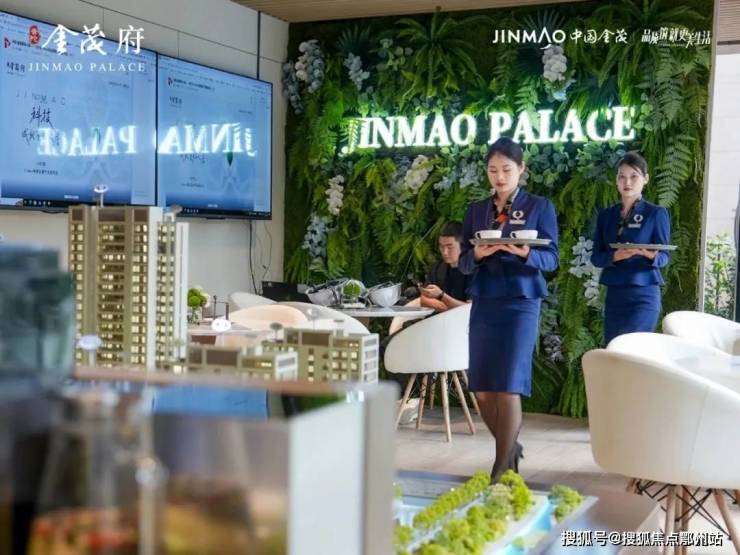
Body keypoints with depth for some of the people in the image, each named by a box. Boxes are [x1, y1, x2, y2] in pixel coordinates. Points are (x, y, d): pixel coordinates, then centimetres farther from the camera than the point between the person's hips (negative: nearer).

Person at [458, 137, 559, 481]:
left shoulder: (540, 207, 2)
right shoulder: (476, 211, 12)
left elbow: (552, 258, -3)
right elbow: (463, 263, 9)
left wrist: (524, 252, -22)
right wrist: (478, 254, -13)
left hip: (521, 304, -4)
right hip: (483, 303, 4)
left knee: (508, 387, -8)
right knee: (481, 389, 4)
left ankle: (501, 469, 1)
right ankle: (510, 447, 27)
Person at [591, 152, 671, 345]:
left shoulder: (656, 213, -1)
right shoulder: (606, 214, 9)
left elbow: (664, 256, -2)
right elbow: (596, 257, 7)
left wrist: (651, 256, -25)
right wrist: (615, 256, -14)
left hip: (644, 295, -4)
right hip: (613, 294, 4)